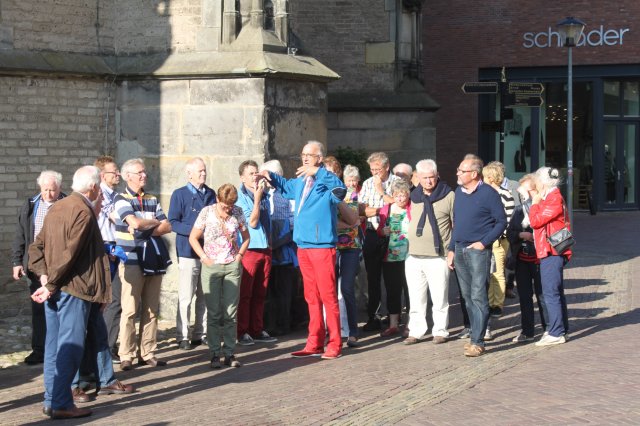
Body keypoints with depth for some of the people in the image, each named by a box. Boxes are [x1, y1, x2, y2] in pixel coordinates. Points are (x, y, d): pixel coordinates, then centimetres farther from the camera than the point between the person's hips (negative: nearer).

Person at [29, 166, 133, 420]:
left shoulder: (56, 208, 13)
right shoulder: (83, 213, -14)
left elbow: (37, 247, 13)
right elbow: (69, 254, -20)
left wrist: (44, 276, 4)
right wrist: (51, 285, -14)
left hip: (54, 289, 9)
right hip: (73, 288, -9)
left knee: (54, 345, 15)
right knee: (70, 346, -6)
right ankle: (60, 404, -6)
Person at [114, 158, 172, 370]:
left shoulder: (152, 200, 15)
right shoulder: (122, 199, -3)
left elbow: (167, 227, 7)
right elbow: (135, 223, -18)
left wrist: (146, 230, -9)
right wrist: (155, 222, -1)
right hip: (131, 262, -6)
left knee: (151, 310, 6)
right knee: (130, 310, -6)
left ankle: (147, 353, 12)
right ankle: (126, 356, -1)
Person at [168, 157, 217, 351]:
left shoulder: (211, 194, 13)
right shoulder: (179, 195, -1)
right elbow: (172, 223, -7)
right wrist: (194, 230, -18)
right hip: (188, 252, -5)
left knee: (205, 296, 9)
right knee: (186, 297, -3)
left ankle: (200, 334, 18)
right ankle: (182, 337, 4)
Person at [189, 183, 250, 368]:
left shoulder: (237, 212, 2)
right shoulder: (207, 212, -4)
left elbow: (246, 236, 14)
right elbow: (193, 238, 2)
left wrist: (240, 255, 2)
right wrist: (204, 258, -5)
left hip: (233, 266, 2)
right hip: (212, 266, -2)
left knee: (231, 312, 1)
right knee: (214, 312, -1)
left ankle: (229, 353, 6)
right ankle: (215, 354, 4)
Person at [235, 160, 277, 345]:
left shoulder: (264, 195, 13)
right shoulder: (240, 197, -6)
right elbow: (252, 222, -13)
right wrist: (257, 198, -12)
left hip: (265, 249, 6)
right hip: (249, 249, -6)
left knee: (260, 293, 10)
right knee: (245, 293, -2)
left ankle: (257, 330, 16)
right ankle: (242, 332, 2)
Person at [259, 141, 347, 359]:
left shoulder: (326, 180, -8)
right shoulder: (300, 182, 16)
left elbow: (340, 188, -30)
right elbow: (287, 186, 38)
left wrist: (317, 172, -36)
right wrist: (272, 177, 20)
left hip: (322, 245, -8)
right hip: (303, 246, 8)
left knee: (328, 296, -6)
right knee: (311, 297, 13)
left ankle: (335, 344, -2)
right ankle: (315, 343, 19)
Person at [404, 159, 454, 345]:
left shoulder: (449, 196, -2)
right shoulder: (414, 196, 13)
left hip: (437, 257, -5)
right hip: (414, 257, 5)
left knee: (440, 298, 1)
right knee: (416, 299, 9)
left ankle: (440, 331, 11)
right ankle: (416, 332, 17)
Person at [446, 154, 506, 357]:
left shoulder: (488, 194, -9)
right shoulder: (459, 192, 12)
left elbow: (501, 221, -7)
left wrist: (483, 243, -14)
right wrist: (451, 249, 15)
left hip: (478, 251, -7)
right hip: (460, 250, 7)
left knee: (478, 296, -9)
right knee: (468, 297, 11)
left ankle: (478, 342, -9)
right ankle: (476, 334, 20)